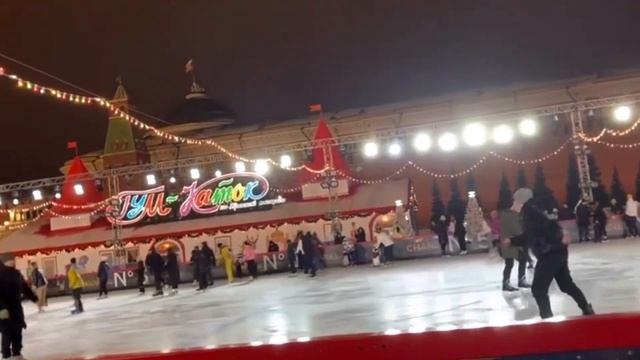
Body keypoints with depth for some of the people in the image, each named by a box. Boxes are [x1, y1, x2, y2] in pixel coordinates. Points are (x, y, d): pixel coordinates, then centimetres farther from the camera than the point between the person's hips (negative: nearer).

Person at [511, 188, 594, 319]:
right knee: (566, 284, 24)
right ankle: (587, 310, 37)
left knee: (538, 288, -6)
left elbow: (548, 224, -27)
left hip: (550, 253, -10)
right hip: (557, 252, 10)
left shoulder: (529, 212, -12)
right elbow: (529, 237, 29)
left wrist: (560, 236, -38)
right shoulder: (529, 212, 18)